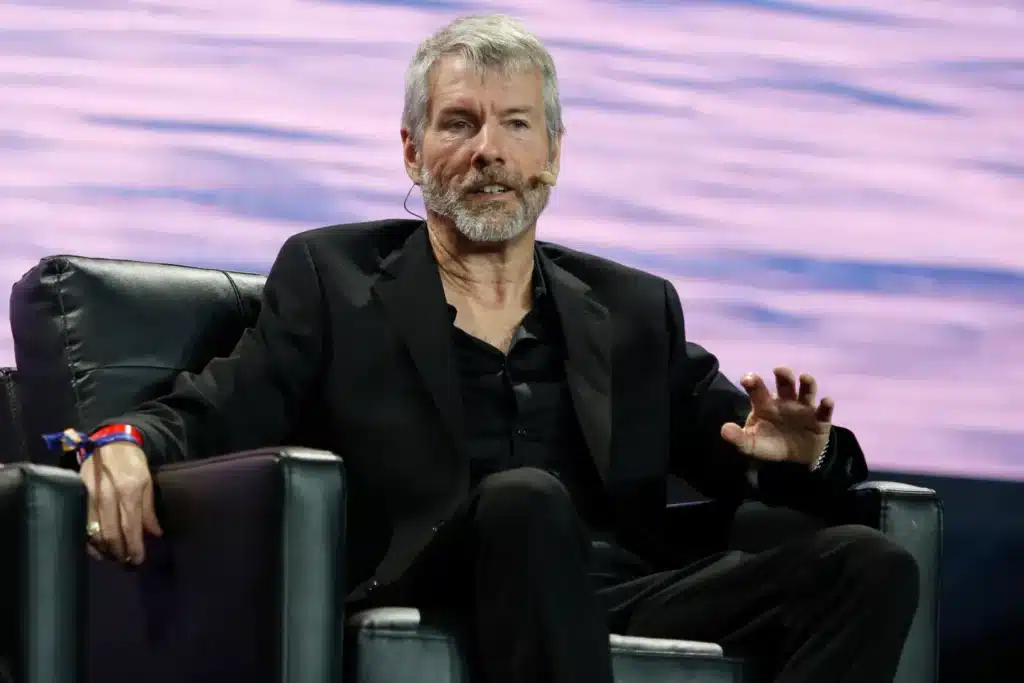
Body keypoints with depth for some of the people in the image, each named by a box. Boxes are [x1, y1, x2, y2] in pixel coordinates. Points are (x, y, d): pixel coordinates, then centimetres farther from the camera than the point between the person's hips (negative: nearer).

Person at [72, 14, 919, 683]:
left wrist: (796, 449, -4)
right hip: (433, 607, -4)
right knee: (525, 499, -37)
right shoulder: (333, 276, 17)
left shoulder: (635, 310, 25)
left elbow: (743, 452, 22)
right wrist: (128, 442, -17)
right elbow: (216, 413, 6)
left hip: (624, 603, 4)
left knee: (871, 566, -20)